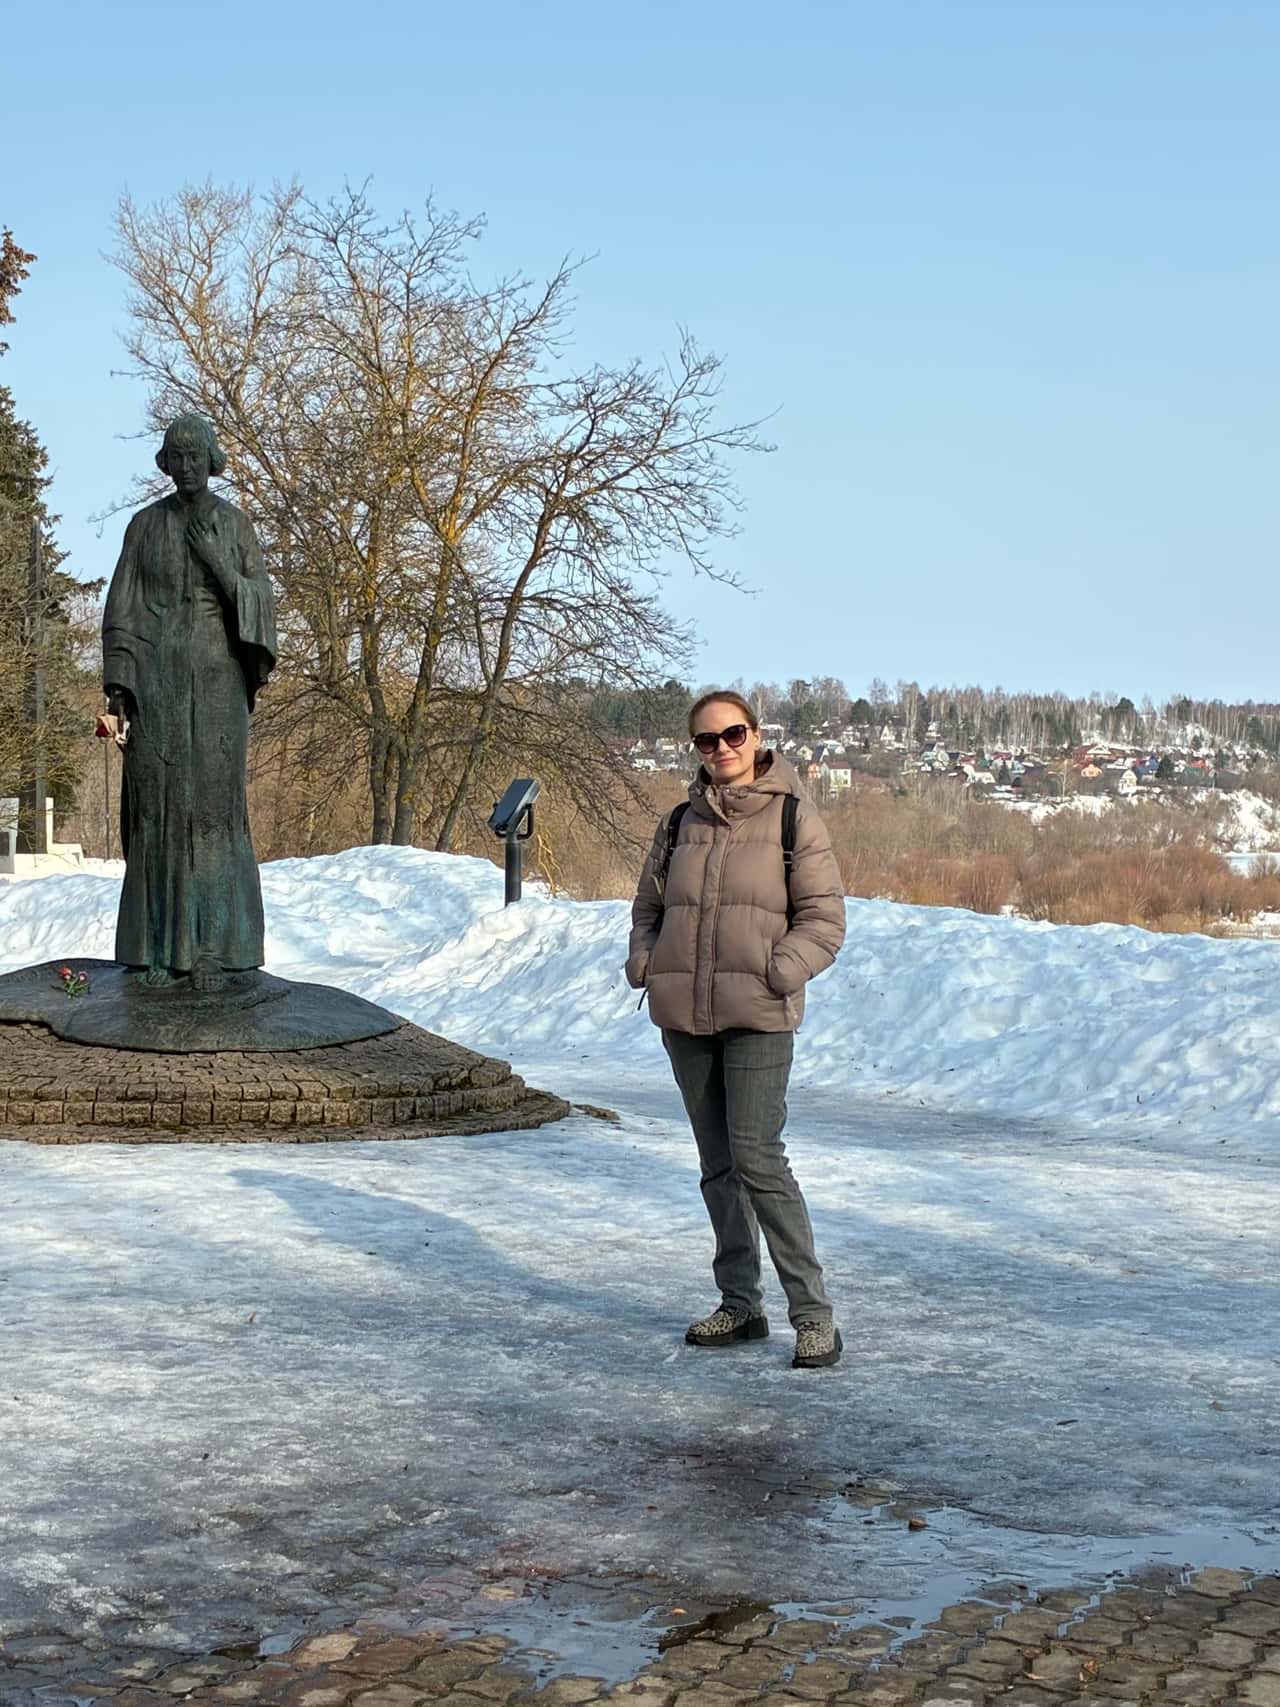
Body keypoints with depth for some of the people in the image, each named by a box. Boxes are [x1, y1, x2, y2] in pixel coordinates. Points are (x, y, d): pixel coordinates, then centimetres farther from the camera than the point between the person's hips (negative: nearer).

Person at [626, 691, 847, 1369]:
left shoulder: (794, 819, -1)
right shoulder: (679, 824, 11)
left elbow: (824, 919, -2)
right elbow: (648, 906, 20)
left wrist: (779, 970, -16)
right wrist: (644, 961, 1)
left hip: (758, 1016, -5)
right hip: (684, 1016, 5)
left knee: (758, 1160, -12)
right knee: (717, 1164, 10)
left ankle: (814, 1313, -5)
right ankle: (740, 1304, 20)